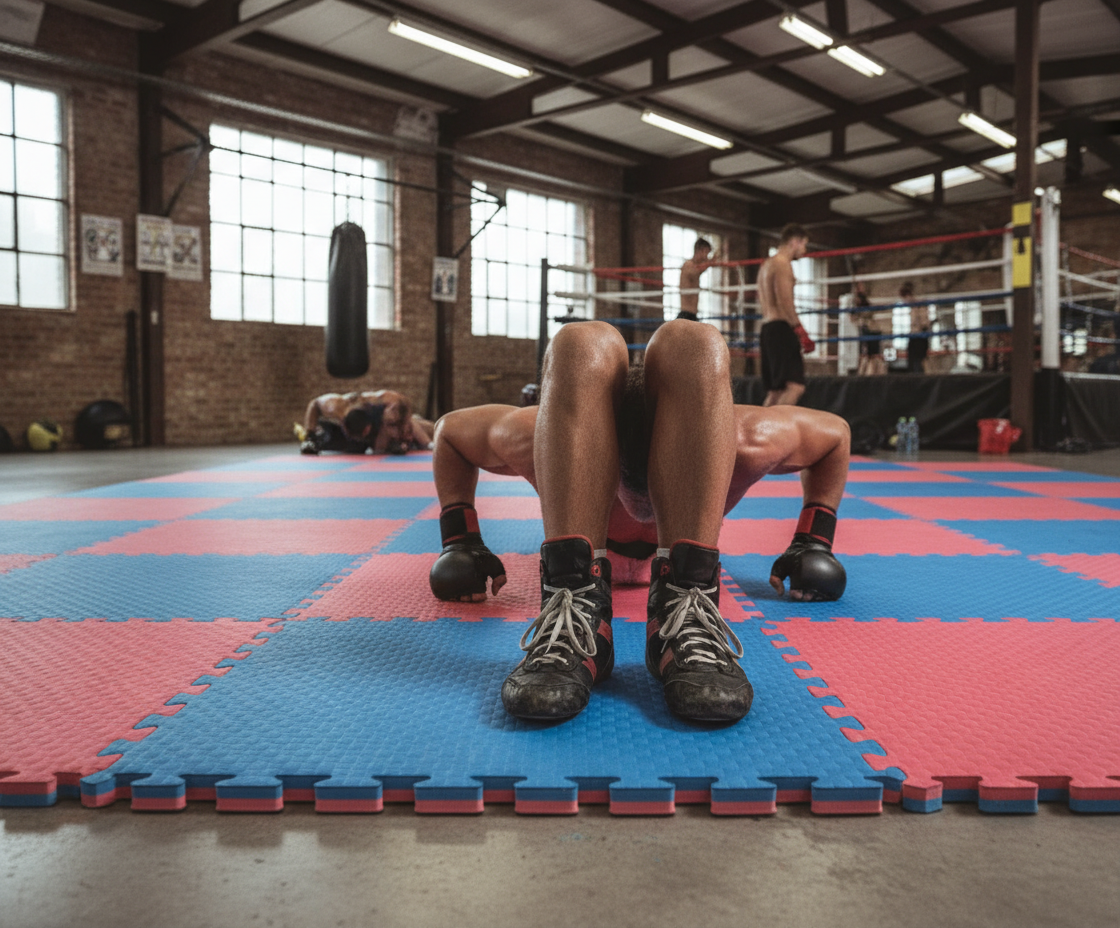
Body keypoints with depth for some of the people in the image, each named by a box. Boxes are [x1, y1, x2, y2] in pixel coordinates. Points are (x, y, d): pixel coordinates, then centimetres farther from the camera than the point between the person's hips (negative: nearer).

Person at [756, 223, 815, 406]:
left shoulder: (767, 264, 24)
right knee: (795, 387, -19)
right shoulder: (782, 263, -7)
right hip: (781, 328, -10)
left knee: (776, 392, 11)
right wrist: (801, 331, -22)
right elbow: (785, 301, -19)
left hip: (767, 328, 10)